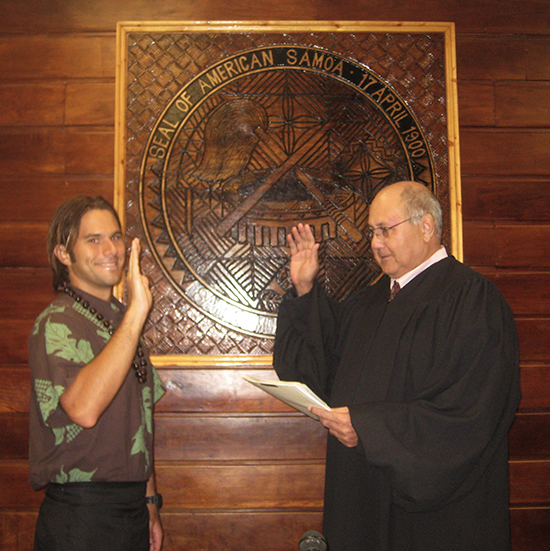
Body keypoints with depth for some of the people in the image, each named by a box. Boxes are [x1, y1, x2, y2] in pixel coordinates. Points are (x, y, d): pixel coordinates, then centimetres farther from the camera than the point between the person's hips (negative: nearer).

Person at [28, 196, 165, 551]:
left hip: (132, 508, 7)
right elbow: (83, 409, -33)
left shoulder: (121, 322, 11)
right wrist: (137, 311, -31)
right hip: (81, 516, -7)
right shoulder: (56, 324, -15)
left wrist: (150, 502, 15)